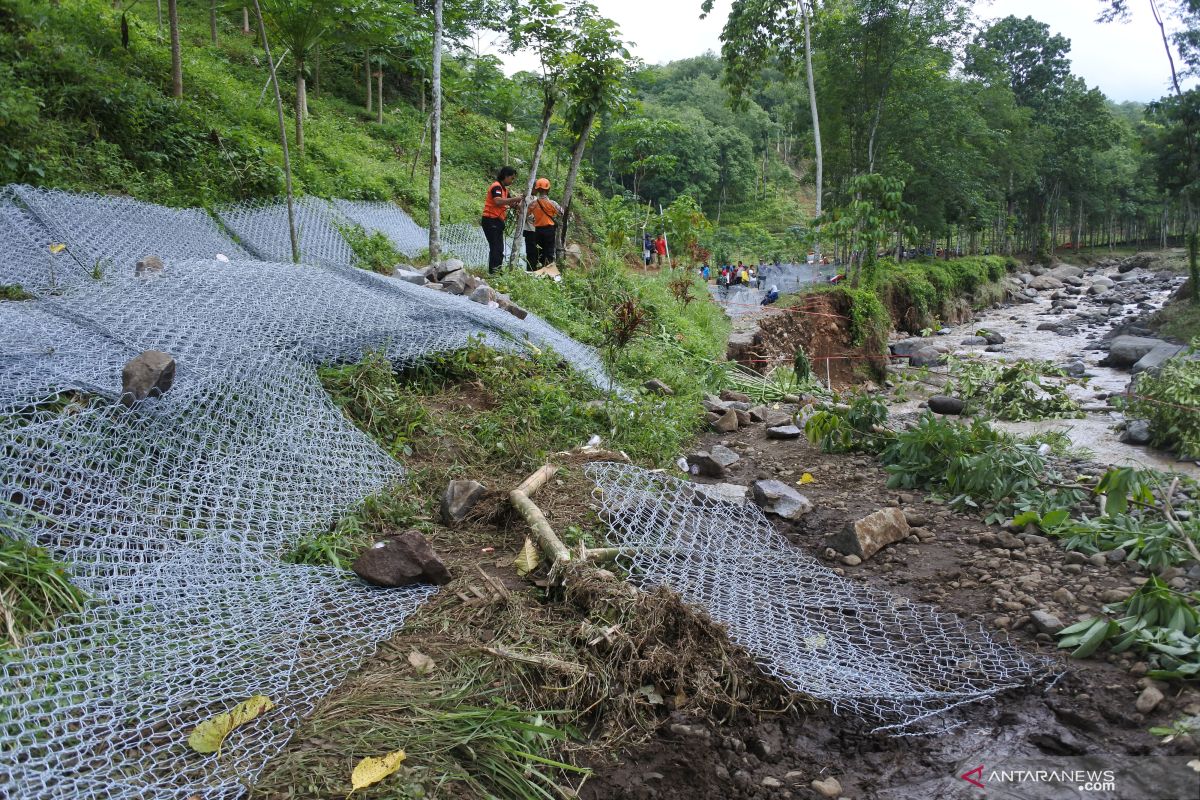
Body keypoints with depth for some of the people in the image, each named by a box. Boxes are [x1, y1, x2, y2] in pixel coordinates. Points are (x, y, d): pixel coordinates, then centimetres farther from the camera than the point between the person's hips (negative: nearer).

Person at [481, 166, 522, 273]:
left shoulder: (504, 189, 19)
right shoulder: (496, 186, -12)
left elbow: (509, 204, 17)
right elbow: (498, 201, -30)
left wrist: (517, 201, -4)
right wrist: (515, 199, -25)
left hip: (497, 221, 10)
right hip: (491, 221, -10)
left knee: (499, 249, 11)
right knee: (495, 248, -13)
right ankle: (493, 272, -14)